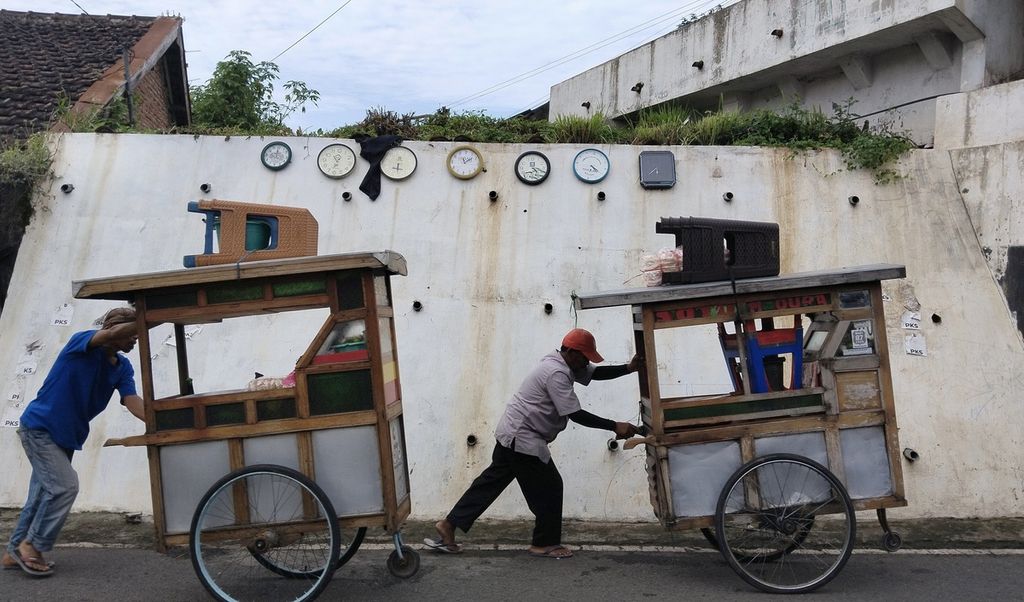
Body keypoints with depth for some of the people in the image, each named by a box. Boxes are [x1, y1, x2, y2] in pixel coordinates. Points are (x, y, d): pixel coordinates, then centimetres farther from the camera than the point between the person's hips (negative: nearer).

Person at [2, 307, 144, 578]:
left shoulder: (123, 368, -1)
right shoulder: (82, 342, -18)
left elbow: (132, 401, -16)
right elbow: (111, 333, -41)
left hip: (66, 436, 8)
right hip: (39, 427, -8)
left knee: (43, 493, 13)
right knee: (64, 486, -15)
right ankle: (32, 546, 0)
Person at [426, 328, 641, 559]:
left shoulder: (562, 363, 10)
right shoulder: (557, 373, -21)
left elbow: (596, 373, 15)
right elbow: (576, 415, -24)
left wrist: (628, 368, 1)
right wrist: (615, 426, -22)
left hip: (513, 434, 10)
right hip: (523, 438, -10)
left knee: (491, 481, 13)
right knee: (549, 488, 1)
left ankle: (449, 525, 16)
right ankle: (545, 543, 14)